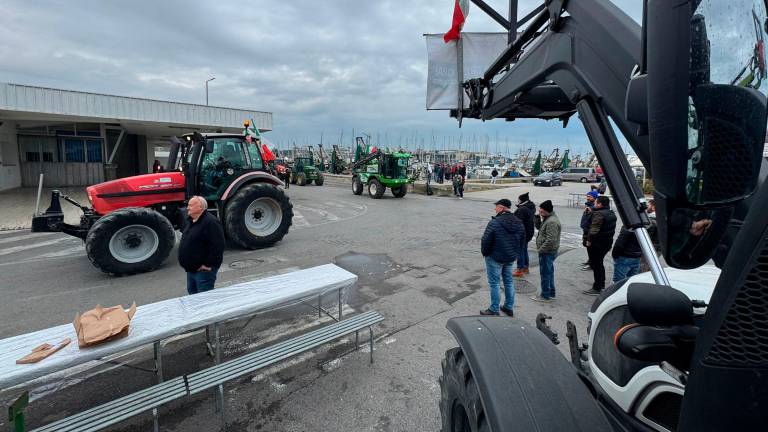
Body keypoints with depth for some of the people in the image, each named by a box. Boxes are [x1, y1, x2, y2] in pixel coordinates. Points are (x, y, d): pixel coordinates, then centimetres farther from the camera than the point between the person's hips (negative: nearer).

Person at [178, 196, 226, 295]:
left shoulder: (210, 222, -21)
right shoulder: (190, 221, 12)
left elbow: (217, 246, -26)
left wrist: (208, 265, -22)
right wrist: (188, 266, 17)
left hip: (203, 270, -10)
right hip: (191, 268, 10)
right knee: (192, 292, 22)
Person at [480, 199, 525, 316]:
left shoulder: (494, 223, -22)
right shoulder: (519, 223, 1)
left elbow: (486, 241, -19)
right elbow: (521, 241, 9)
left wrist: (485, 253, -2)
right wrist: (514, 252, 17)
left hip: (495, 258, -7)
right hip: (511, 258, 7)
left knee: (494, 283, 5)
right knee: (509, 281, 19)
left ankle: (494, 310, 14)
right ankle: (509, 308, 31)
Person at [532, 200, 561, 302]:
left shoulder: (552, 222, -22)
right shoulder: (548, 219, 11)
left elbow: (550, 240, -27)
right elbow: (541, 230, 19)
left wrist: (541, 249, -18)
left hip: (547, 252, -10)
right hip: (548, 251, 10)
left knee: (545, 274, 0)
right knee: (549, 273, 19)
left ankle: (545, 295, 11)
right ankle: (551, 293, 30)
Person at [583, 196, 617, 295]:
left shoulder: (599, 214, -22)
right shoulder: (611, 213, 10)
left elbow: (594, 230, -27)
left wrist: (589, 240, -18)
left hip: (597, 243, -10)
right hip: (607, 242, 10)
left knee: (595, 265, -1)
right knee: (599, 263, 23)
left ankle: (597, 288, 5)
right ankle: (601, 283, 36)